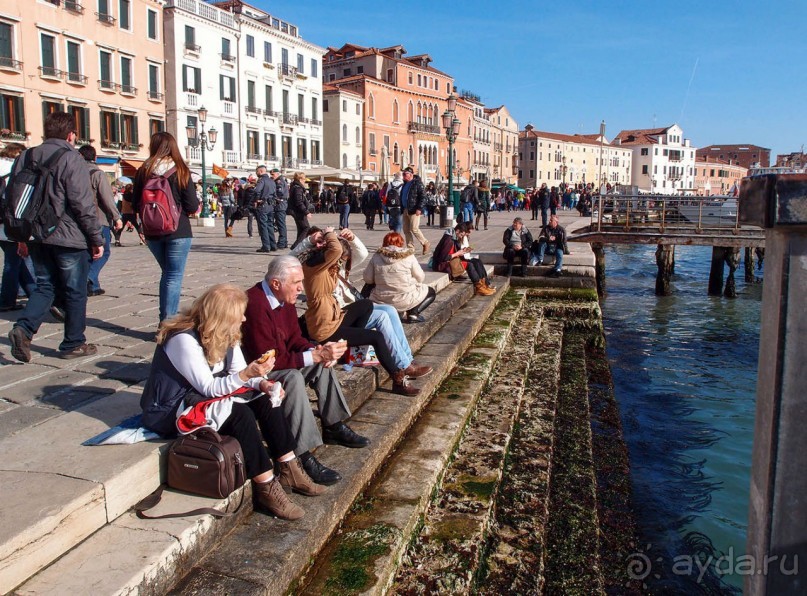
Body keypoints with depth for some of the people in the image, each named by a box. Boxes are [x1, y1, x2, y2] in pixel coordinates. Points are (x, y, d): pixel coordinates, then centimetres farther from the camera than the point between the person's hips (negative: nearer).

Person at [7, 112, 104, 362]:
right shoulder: (71, 159, -12)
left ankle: (23, 328, -3)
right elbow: (84, 204, -16)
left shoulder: (25, 157, 9)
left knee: (45, 285, 17)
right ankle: (73, 343, 15)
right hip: (68, 238, -6)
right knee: (75, 291, 7)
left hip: (37, 237, 6)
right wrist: (96, 238, -9)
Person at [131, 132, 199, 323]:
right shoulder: (180, 171, -9)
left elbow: (135, 205, 5)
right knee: (174, 276, 2)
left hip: (152, 233, 4)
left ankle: (165, 319, 22)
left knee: (167, 273, 20)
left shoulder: (143, 172, -1)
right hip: (178, 232, -4)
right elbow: (192, 206, -10)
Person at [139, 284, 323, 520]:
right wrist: (247, 374, -39)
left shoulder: (225, 335, 0)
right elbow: (208, 388, -26)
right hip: (173, 410, -8)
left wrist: (262, 383, -18)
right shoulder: (184, 339, -25)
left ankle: (289, 471, -6)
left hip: (205, 394, 9)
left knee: (265, 400, -11)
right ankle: (266, 487, -22)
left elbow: (239, 372, 3)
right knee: (240, 414, -30)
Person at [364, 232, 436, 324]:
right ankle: (413, 313, 0)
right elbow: (420, 278, -2)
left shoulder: (377, 256, -3)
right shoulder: (408, 256, -8)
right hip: (405, 300, -3)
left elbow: (367, 279, -1)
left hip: (381, 301, 3)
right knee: (431, 292, 22)